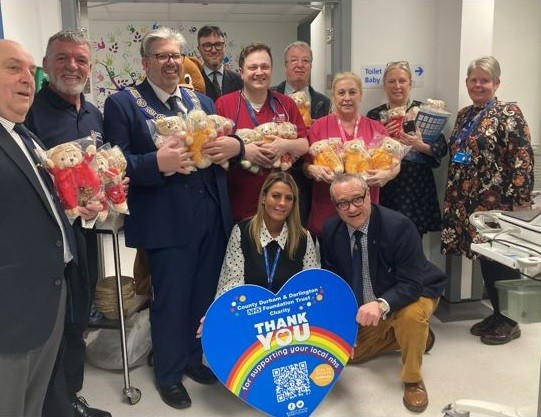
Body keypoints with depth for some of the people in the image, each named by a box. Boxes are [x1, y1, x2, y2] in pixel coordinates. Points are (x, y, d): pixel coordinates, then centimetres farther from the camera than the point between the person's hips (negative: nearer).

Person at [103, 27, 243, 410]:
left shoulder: (202, 101, 14)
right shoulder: (122, 103, -3)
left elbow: (227, 142, 14)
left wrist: (235, 145, -9)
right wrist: (158, 162, -26)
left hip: (213, 216, 6)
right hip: (168, 221, -5)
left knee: (203, 295, 16)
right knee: (171, 300, 7)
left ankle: (192, 357, 39)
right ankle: (169, 373, 30)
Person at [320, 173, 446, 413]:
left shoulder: (398, 226, -31)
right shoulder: (331, 230, -15)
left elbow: (411, 284, -32)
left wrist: (382, 305, -51)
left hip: (412, 294, -5)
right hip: (363, 305, 6)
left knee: (411, 315, -39)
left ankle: (413, 379, -9)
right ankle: (417, 337, 25)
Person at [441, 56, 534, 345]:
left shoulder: (509, 114, -9)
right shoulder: (464, 115, 13)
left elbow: (522, 160, -14)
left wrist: (520, 202, -18)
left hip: (497, 202, -6)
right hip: (469, 202, 7)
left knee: (502, 261, 3)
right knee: (484, 259, 13)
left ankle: (510, 321, 18)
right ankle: (496, 313, 28)